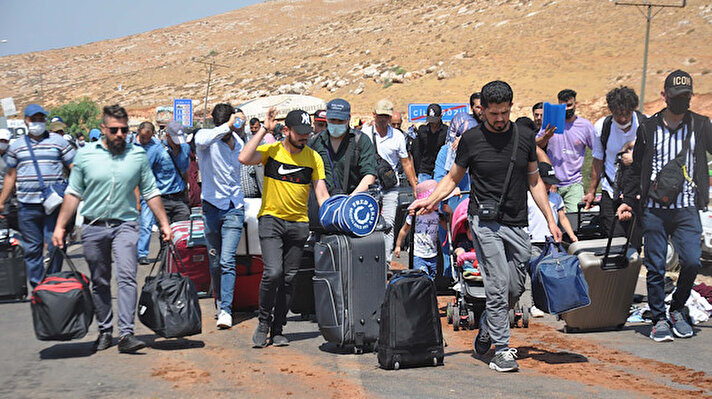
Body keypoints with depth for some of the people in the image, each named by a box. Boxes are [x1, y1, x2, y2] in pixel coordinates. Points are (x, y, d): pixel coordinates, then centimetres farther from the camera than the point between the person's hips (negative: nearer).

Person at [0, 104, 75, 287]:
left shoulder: (58, 141, 7)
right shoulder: (16, 146, 13)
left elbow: (75, 168, 5)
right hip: (27, 206, 2)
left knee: (56, 246, -2)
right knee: (32, 249, 5)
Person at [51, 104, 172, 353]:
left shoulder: (138, 155, 2)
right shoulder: (86, 155, 1)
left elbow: (151, 192, 8)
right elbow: (73, 193, 6)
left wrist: (164, 224, 6)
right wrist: (60, 227, 3)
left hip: (125, 224, -1)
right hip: (93, 227, 1)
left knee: (127, 277, -17)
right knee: (99, 283, 10)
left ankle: (126, 334, -20)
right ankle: (105, 331, 22)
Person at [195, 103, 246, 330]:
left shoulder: (238, 142, 6)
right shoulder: (206, 136, -8)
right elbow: (201, 141, -35)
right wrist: (228, 126, -32)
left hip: (234, 207, 1)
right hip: (212, 206, -1)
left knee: (227, 260, -10)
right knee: (215, 261, 9)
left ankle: (226, 310, -13)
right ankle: (219, 300, 29)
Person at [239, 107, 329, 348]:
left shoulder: (314, 158, 3)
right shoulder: (271, 151, -4)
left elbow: (322, 194, 2)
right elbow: (244, 158, -23)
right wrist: (265, 129, -17)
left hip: (299, 224, 3)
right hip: (271, 219, -3)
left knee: (289, 279, 6)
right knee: (273, 272, -18)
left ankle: (277, 330, 19)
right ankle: (264, 321, 4)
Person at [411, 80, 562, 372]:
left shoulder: (525, 138, 7)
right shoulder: (471, 139, -1)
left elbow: (534, 182, 14)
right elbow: (453, 177, 9)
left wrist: (550, 220, 10)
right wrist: (431, 200, -8)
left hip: (518, 224, 3)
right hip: (485, 221, -3)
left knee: (515, 289, 5)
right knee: (498, 286, -10)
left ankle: (487, 328, 29)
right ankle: (501, 350, -3)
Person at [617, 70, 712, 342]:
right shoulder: (648, 128, 9)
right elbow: (636, 169, 14)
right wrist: (628, 200, 8)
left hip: (686, 208, 0)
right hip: (654, 209, 0)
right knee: (655, 267, 1)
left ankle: (677, 310, 13)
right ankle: (659, 319, 15)